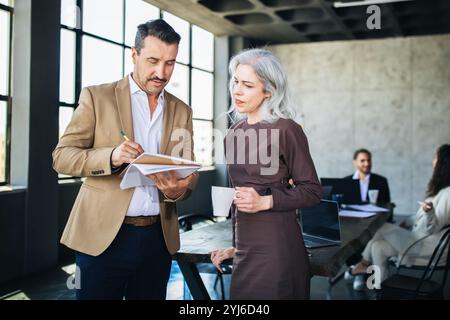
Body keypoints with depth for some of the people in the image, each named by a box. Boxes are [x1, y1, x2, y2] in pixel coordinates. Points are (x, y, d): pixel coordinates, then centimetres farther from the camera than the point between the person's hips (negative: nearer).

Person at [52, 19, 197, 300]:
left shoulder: (182, 111, 10)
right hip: (103, 234, -3)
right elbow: (62, 156, -4)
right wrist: (110, 157, -23)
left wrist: (177, 190, -14)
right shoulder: (97, 97, -1)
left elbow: (189, 173, 10)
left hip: (159, 236, 3)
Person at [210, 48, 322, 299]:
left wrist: (265, 202, -18)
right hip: (245, 249, 6)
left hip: (276, 248, -6)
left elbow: (313, 191, -7)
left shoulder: (286, 130, -10)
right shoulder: (235, 133, 10)